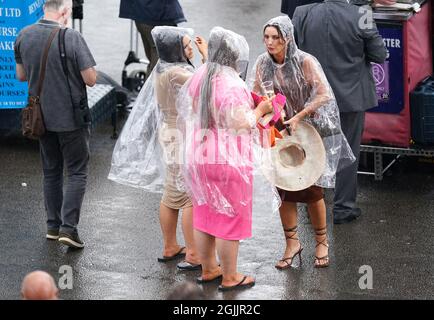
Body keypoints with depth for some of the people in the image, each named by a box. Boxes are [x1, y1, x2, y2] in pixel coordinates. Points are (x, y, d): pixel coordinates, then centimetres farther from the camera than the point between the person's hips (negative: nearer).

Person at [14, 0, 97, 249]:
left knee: (51, 172, 18)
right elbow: (91, 79, -16)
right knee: (77, 173, 4)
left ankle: (53, 226, 21)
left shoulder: (24, 36, -2)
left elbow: (21, 75, 9)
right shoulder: (72, 38, -19)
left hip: (41, 116, 5)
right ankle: (68, 227, -4)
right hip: (70, 118, -5)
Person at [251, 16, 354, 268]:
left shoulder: (305, 62, -18)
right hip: (281, 132, 4)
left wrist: (298, 118, -25)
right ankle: (292, 243, 15)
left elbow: (324, 95, -22)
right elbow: (257, 96, 7)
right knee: (283, 188, 2)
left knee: (313, 189, -1)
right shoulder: (263, 64, -3)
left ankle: (322, 242, 18)